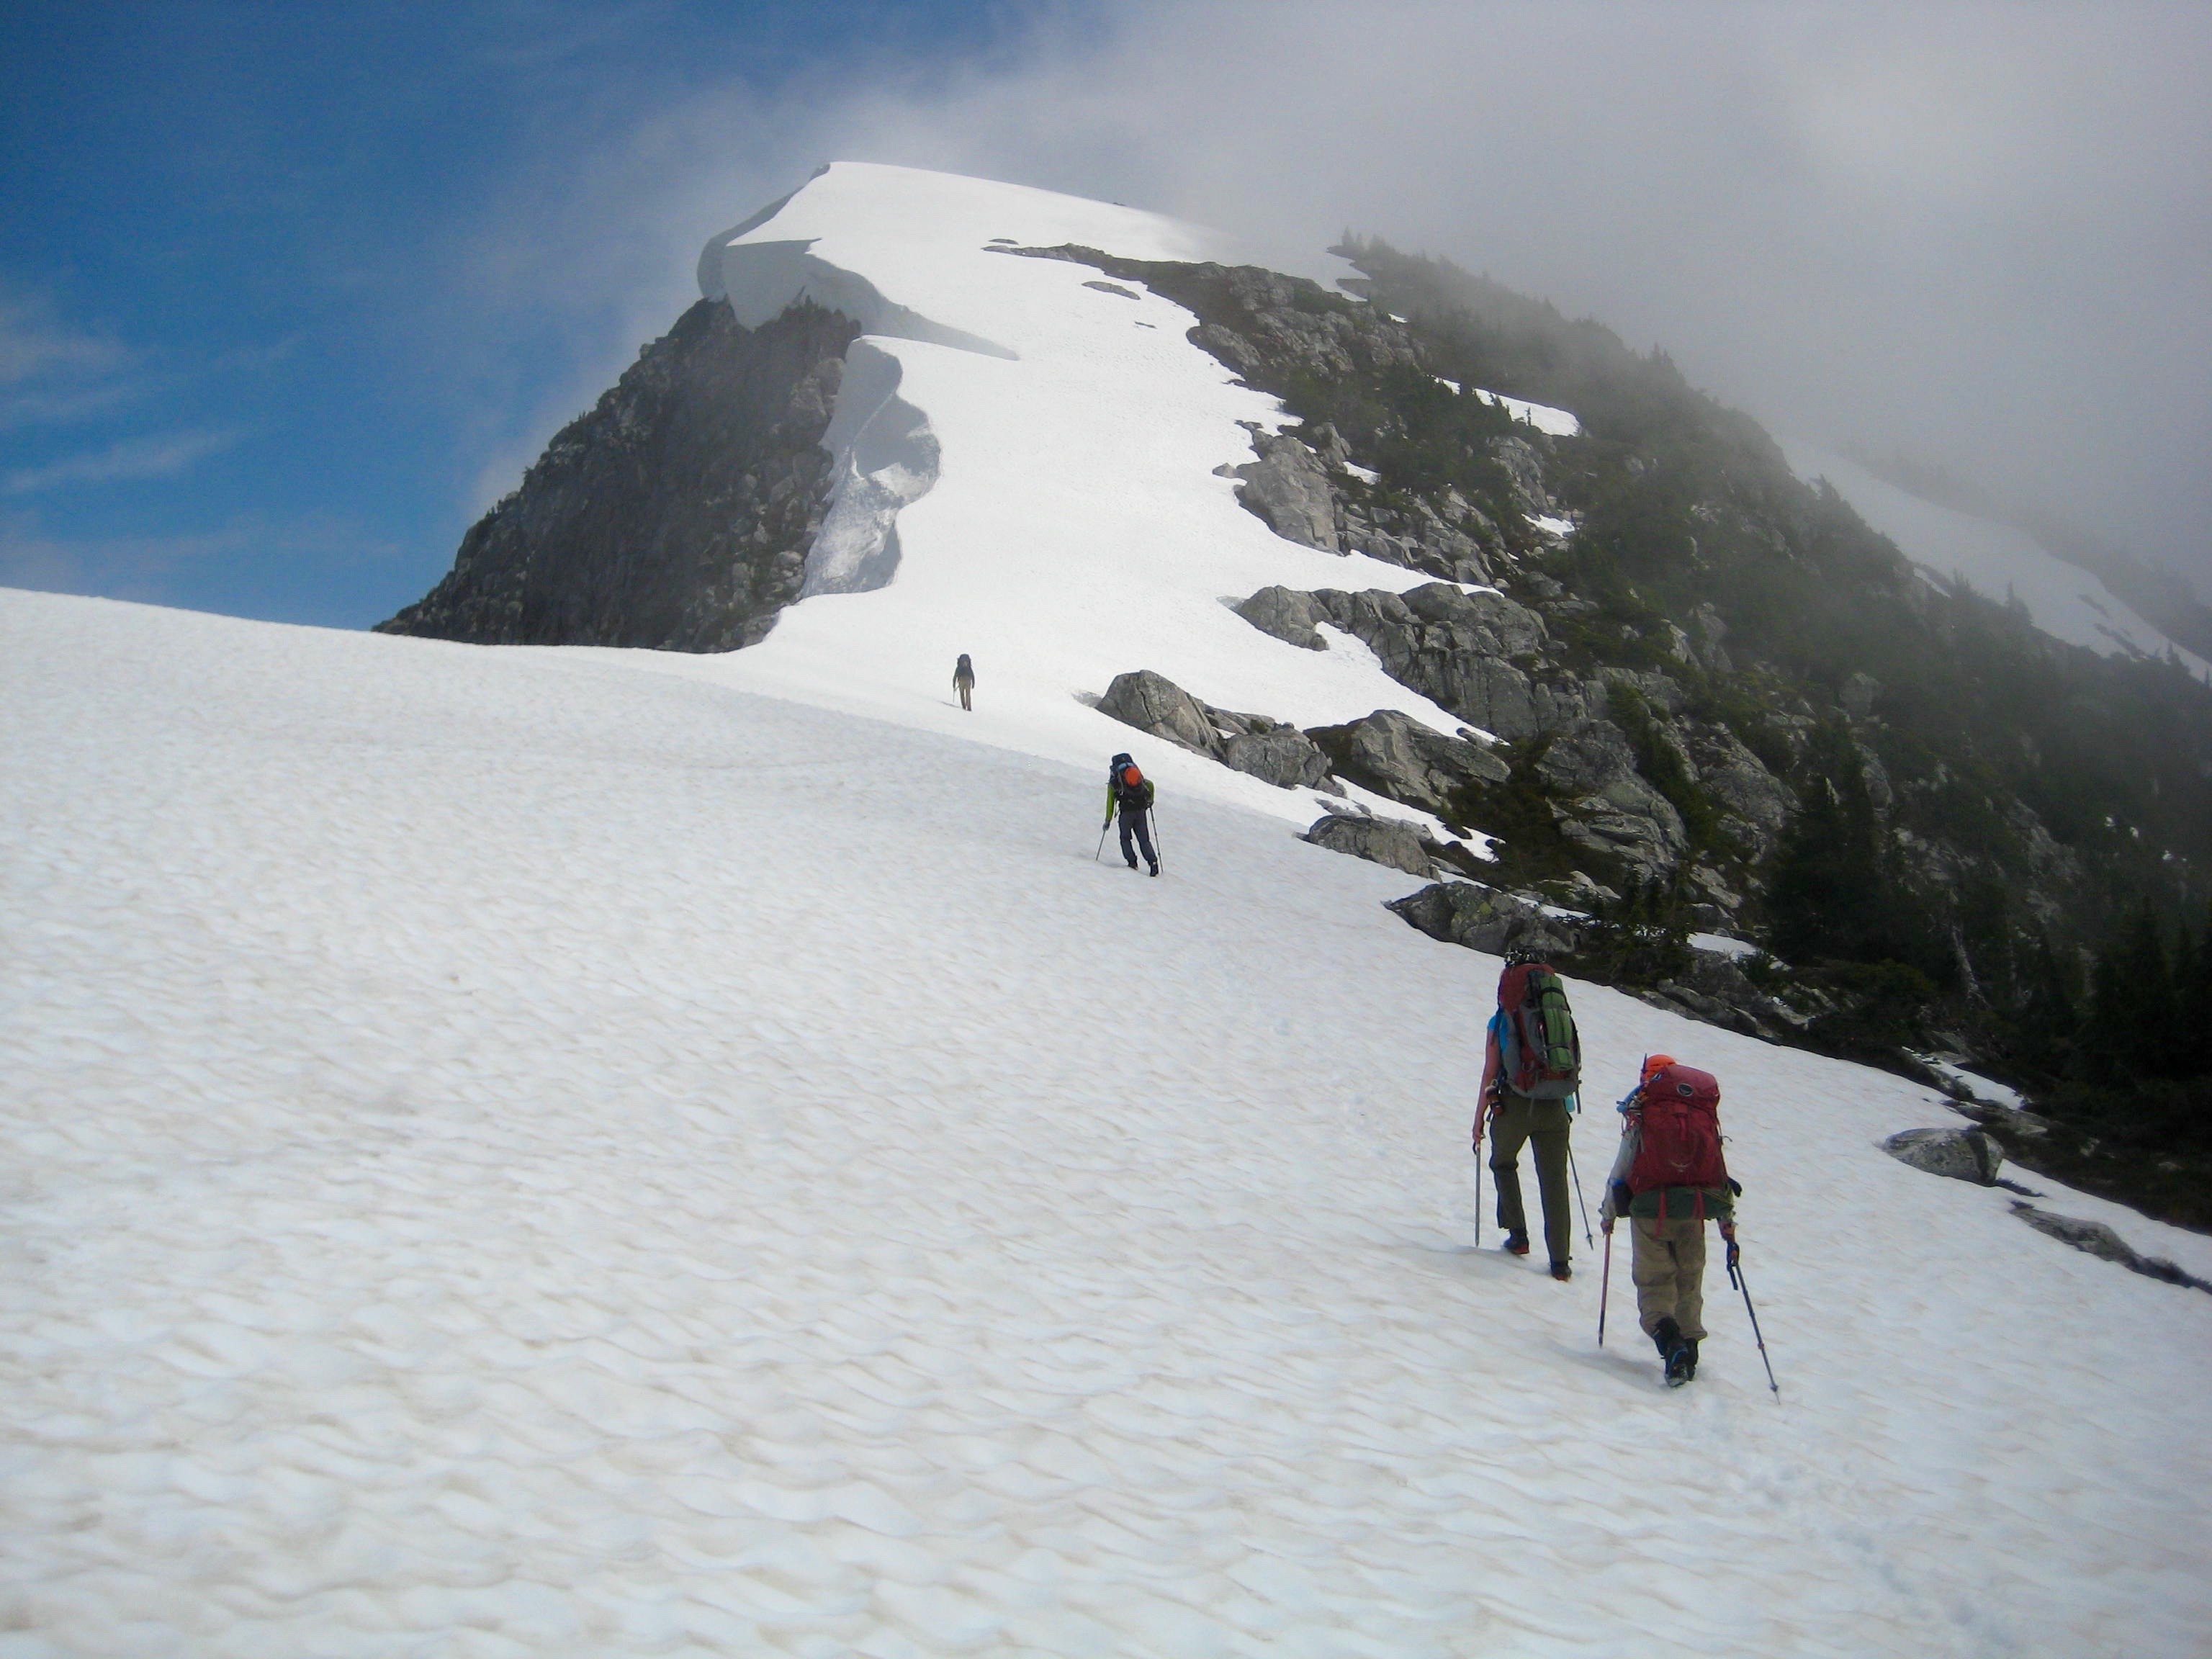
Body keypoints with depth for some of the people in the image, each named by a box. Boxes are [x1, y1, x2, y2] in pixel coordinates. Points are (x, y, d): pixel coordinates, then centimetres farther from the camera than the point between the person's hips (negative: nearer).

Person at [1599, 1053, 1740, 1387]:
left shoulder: (1642, 1117, 1)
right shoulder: (1706, 1120, 10)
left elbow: (1621, 1171, 3)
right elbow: (1722, 1177, 12)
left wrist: (1609, 1212, 18)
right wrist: (1729, 1228, 19)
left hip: (1650, 1209, -3)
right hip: (1694, 1211, 3)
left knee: (1654, 1280, 2)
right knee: (1689, 1280, 16)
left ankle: (1667, 1337, -22)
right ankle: (1689, 1348, 15)